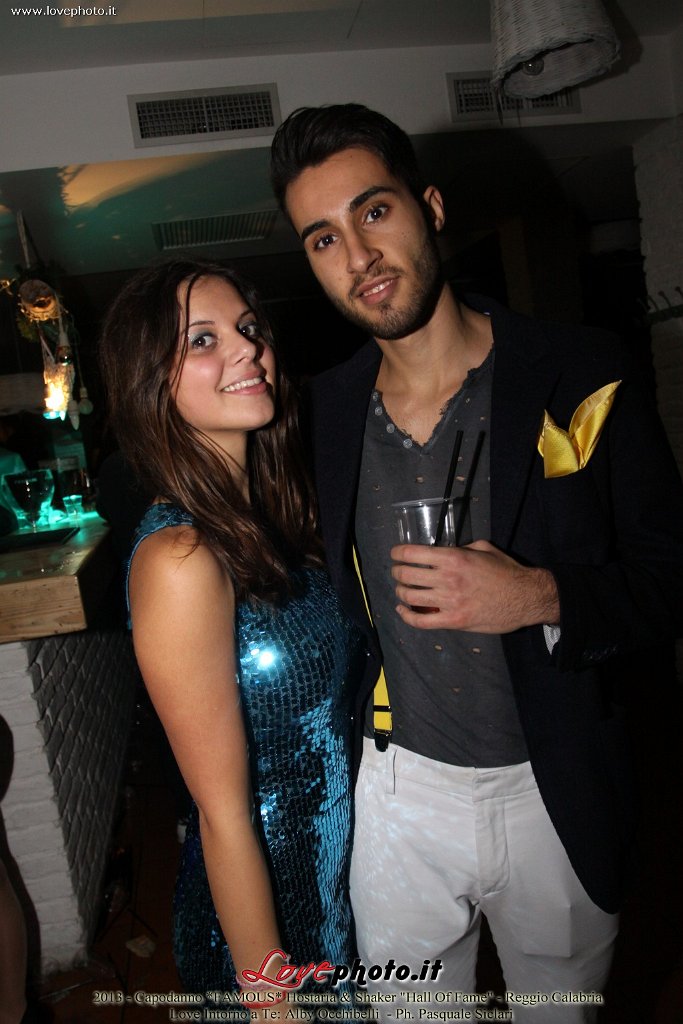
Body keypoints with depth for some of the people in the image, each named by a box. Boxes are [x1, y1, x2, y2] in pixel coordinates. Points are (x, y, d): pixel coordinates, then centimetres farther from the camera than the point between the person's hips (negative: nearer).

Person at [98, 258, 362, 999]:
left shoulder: (267, 513, -4)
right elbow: (223, 815, -23)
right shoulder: (180, 559, -28)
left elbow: (326, 707, 3)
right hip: (262, 904, -7)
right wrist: (269, 996, -15)